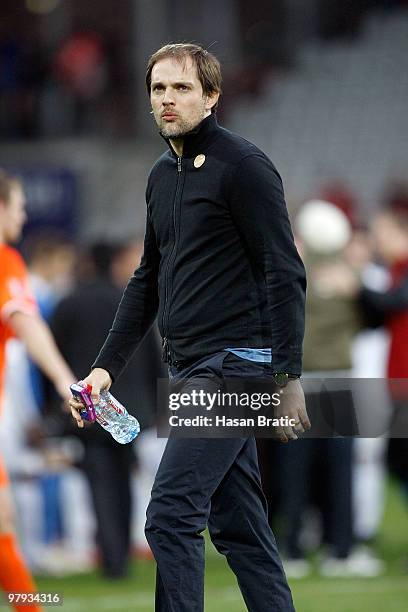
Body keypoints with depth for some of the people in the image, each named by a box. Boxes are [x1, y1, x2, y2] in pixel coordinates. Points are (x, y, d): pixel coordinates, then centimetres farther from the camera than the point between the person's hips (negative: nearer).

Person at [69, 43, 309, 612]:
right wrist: (107, 365, 15)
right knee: (237, 525, 10)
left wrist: (289, 377, -18)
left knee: (171, 516, -15)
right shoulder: (162, 175, 16)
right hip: (191, 369, 9)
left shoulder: (243, 165, -10)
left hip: (235, 362, -9)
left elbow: (284, 273, -14)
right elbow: (149, 278, 23)